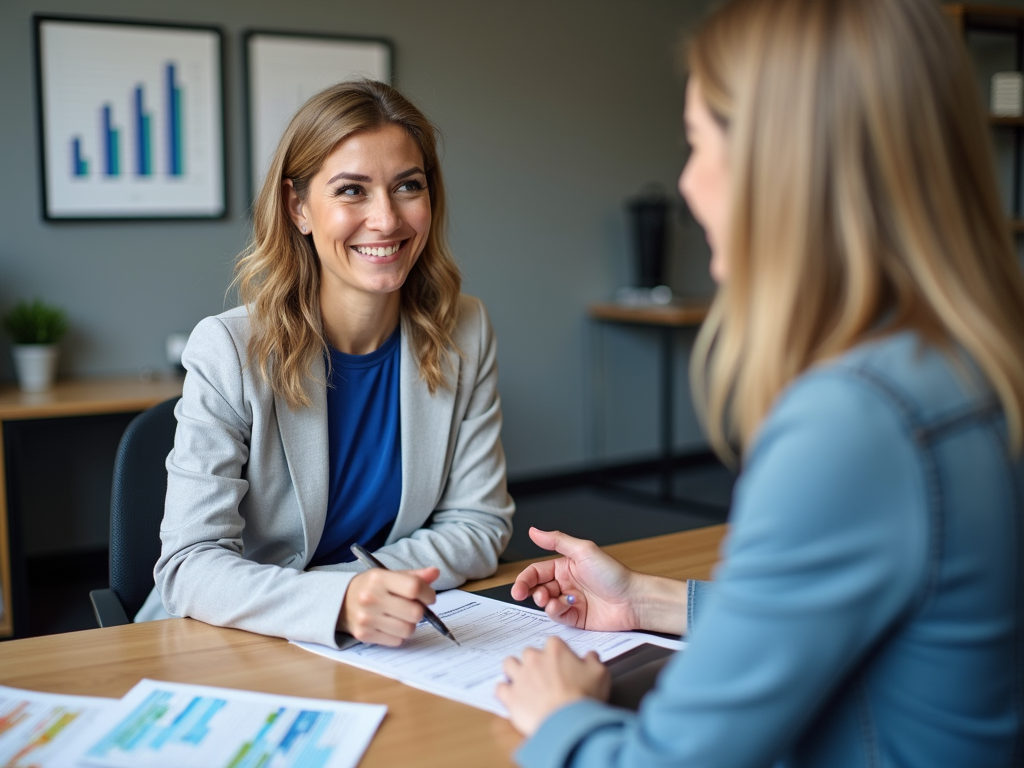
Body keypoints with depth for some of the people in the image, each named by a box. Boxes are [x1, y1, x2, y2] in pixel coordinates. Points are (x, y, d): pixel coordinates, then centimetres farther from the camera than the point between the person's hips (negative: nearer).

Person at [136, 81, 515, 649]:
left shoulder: (464, 335, -7)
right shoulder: (228, 351, -16)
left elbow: (479, 526, -3)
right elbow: (190, 565, -20)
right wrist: (338, 602, -38)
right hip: (231, 651, -3)